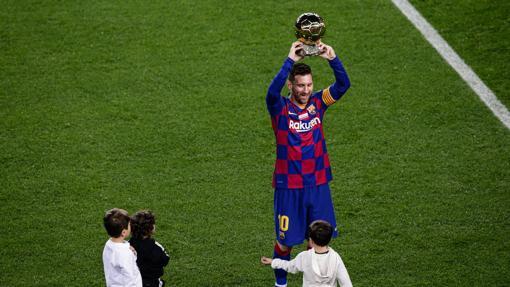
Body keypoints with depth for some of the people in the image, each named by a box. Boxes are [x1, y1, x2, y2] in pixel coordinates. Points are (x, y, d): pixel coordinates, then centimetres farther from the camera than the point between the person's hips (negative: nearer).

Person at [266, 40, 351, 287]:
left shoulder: (318, 102, -1)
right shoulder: (280, 108, -11)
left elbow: (343, 85, -13)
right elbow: (272, 92, -34)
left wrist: (332, 59, -30)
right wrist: (291, 61, -41)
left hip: (318, 184, 3)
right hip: (289, 186, -3)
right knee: (286, 240, 7)